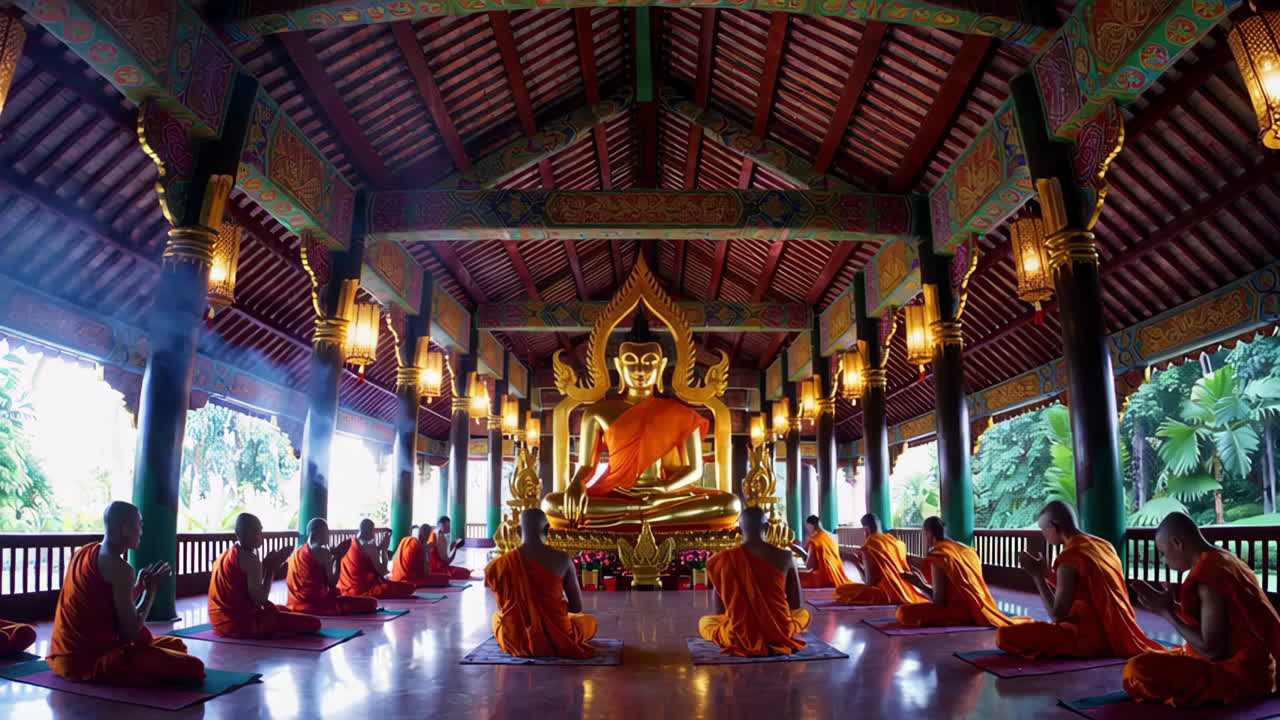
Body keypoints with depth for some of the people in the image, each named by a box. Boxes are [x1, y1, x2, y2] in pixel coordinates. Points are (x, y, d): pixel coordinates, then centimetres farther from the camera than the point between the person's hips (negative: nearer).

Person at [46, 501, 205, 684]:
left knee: (175, 644, 23)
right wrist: (151, 588, -6)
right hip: (93, 658, -9)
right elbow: (130, 631, -16)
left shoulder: (83, 553, 10)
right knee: (193, 667, -17)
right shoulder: (120, 568, -18)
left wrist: (140, 585, 16)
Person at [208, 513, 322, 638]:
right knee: (313, 623, -16)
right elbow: (260, 600, -19)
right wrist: (271, 570, -9)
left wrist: (266, 565, 9)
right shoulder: (250, 559, -17)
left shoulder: (227, 555, 11)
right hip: (242, 622, -10)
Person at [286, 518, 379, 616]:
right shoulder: (322, 552, -12)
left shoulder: (296, 552, 12)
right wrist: (337, 559, 0)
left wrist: (333, 557, 17)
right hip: (316, 604, -9)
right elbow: (332, 583, -10)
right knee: (371, 603, -13)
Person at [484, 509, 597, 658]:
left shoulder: (499, 564, -9)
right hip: (557, 642, -1)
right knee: (589, 620, 32)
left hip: (516, 643, 1)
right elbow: (577, 607, -3)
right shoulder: (562, 560, -12)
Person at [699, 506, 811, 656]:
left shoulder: (724, 559, -9)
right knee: (804, 613, 33)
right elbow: (796, 604, 3)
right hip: (780, 631, 2)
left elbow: (719, 610, 0)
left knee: (704, 622, 29)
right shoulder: (784, 557, -8)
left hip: (739, 635, -2)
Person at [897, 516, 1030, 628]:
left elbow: (938, 600, -12)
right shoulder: (968, 550, 14)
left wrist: (920, 585, 4)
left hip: (962, 612, -8)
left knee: (905, 613, -17)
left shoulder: (937, 555, -9)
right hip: (981, 611, 9)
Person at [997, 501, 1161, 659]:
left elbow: (1057, 615, -16)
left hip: (1094, 637, -9)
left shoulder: (1069, 558, -18)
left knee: (1005, 635, -16)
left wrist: (1036, 575, -9)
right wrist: (1044, 574, 24)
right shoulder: (1104, 546, 8)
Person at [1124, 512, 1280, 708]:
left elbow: (1211, 650, -22)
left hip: (1239, 675, -11)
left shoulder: (1209, 575, -23)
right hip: (1252, 668, 11)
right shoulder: (1224, 560, 8)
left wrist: (1167, 613, -13)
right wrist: (1171, 606, 12)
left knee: (1137, 670, -22)